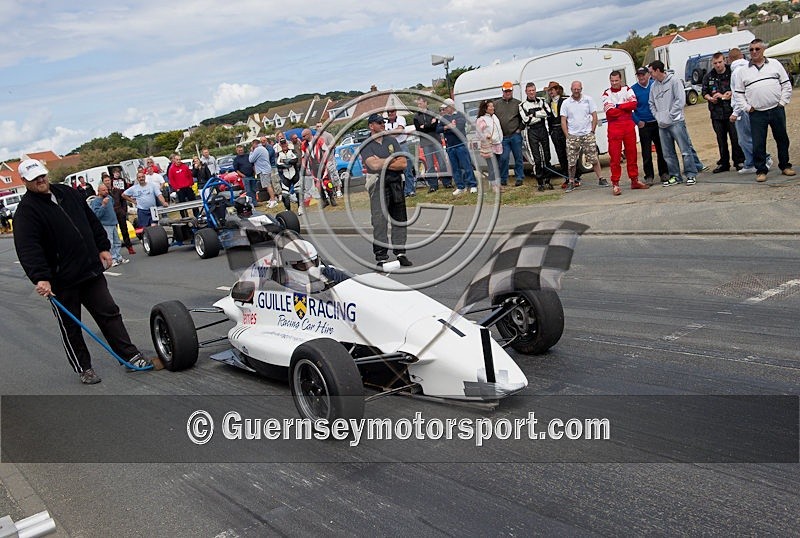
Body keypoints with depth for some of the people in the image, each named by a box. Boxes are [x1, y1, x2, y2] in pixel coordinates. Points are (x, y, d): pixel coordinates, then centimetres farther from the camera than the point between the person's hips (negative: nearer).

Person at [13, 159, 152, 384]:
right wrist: (40, 278, -31)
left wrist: (103, 247, 13)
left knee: (109, 313, 9)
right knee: (70, 326, 8)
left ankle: (130, 354, 17)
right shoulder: (26, 210, -11)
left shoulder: (67, 193, 9)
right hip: (61, 279, -5)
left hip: (91, 270, 5)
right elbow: (27, 248, -22)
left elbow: (92, 221, 18)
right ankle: (83, 368, 21)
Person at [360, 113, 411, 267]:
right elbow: (374, 165, -16)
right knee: (379, 221, -9)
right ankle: (381, 257, -7)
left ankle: (400, 253, 15)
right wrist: (393, 159, -2)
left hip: (396, 183, 5)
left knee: (400, 218, 7)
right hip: (378, 184, -5)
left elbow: (403, 164, 3)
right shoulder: (366, 145, 1)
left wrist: (382, 163, -7)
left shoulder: (391, 140, 14)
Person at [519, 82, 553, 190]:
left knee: (546, 156, 6)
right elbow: (526, 120, -10)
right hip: (532, 132, -3)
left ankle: (548, 180, 15)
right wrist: (541, 115, -5)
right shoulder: (523, 105, 1)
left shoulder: (542, 101, 10)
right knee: (537, 158, -5)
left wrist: (534, 114, -9)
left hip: (543, 130, 3)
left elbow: (548, 112, -6)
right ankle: (540, 182, 2)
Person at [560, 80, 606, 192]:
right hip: (572, 136, 0)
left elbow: (594, 116, 5)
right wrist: (567, 135, -4)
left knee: (594, 158, 0)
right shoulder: (566, 103, 3)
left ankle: (600, 179, 7)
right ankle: (571, 182, 11)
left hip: (587, 134, 0)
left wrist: (592, 131, -2)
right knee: (571, 161, 1)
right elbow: (563, 121, 3)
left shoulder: (588, 99, 4)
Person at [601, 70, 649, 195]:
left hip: (629, 125, 3)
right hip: (614, 127, -3)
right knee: (615, 156, -4)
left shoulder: (627, 90, 8)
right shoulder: (607, 94, 1)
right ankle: (615, 184, 0)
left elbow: (633, 104, -8)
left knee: (632, 154, 8)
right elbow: (610, 112, -12)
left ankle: (634, 181, 18)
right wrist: (625, 107, -5)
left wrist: (618, 106, -10)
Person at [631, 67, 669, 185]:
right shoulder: (633, 89, -3)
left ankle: (663, 173, 21)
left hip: (658, 123, 1)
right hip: (644, 125, -1)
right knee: (646, 152, 0)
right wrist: (637, 121, -6)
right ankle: (649, 176, 7)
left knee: (661, 149, 9)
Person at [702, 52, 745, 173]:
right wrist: (710, 98, -7)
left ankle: (739, 161, 10)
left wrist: (731, 94, -17)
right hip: (716, 113, 4)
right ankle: (724, 163, 19)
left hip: (731, 111, -3)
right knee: (721, 140, 10)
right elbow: (704, 93, 12)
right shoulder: (708, 77, 8)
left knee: (735, 138, -1)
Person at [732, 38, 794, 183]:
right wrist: (747, 107, -1)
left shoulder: (775, 64, 8)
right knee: (758, 144, -3)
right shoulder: (744, 71, 7)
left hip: (777, 110, 1)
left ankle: (785, 166, 23)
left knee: (782, 139, 9)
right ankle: (761, 170, 6)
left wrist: (782, 102, 0)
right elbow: (738, 93, 9)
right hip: (756, 114, -1)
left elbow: (786, 84, 8)